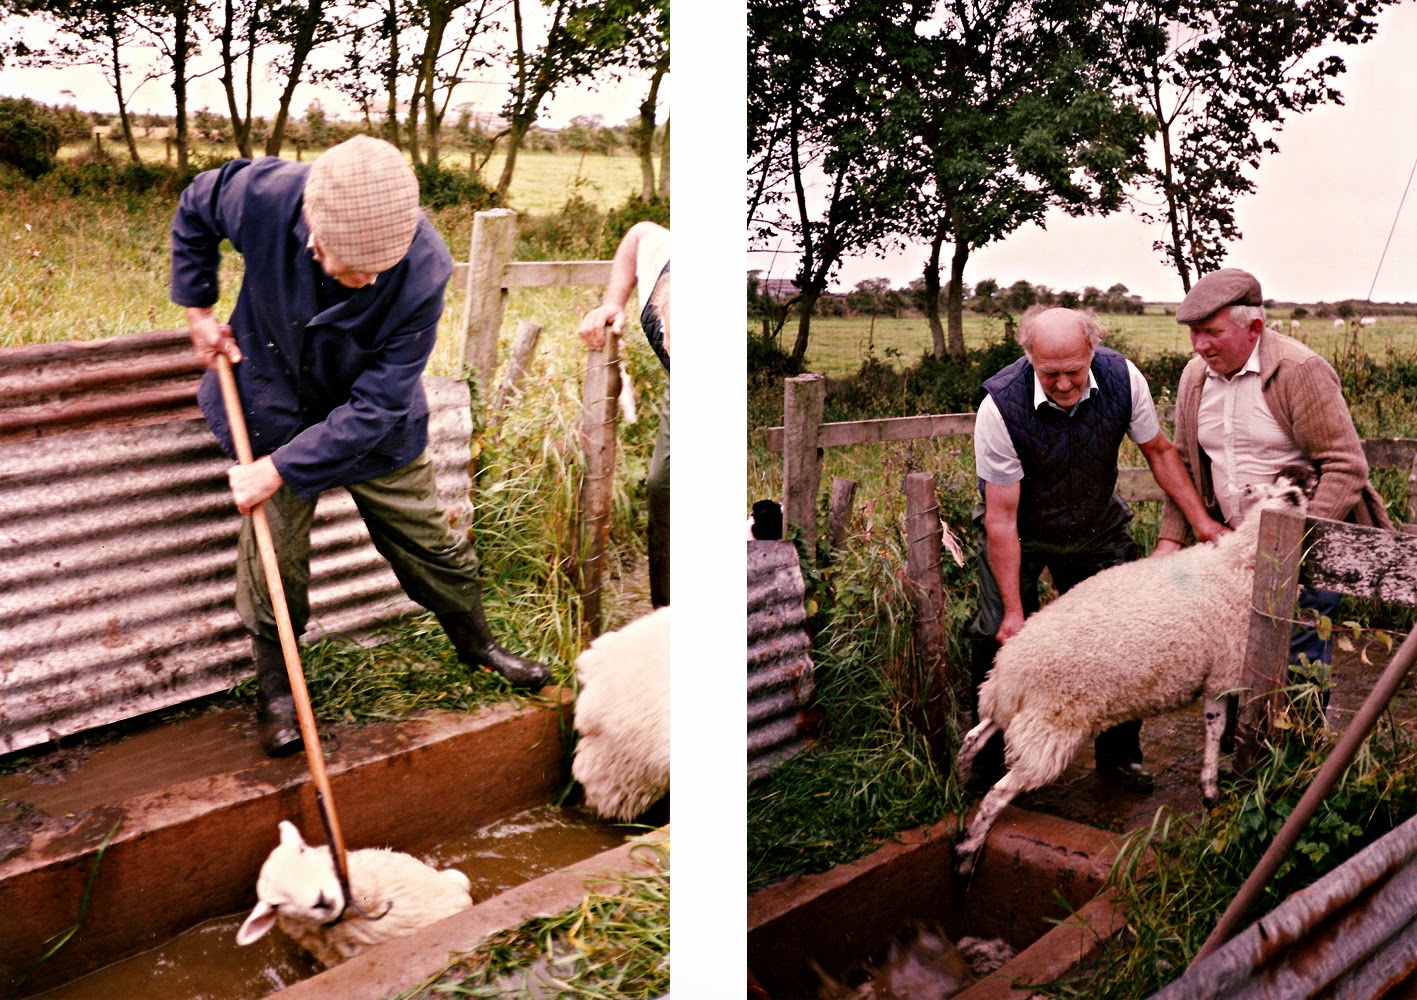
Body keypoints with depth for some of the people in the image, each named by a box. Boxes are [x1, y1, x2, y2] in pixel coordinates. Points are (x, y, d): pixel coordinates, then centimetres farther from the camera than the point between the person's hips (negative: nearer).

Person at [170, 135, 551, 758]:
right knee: (273, 555, 5)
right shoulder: (263, 196, -31)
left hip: (375, 427, 0)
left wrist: (281, 468, -27)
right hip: (275, 411, 1)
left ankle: (477, 644, 40)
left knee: (428, 539, 13)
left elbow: (376, 406, -28)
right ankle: (275, 689, 30)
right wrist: (198, 309, -5)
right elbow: (194, 209, -3)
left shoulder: (423, 269, -35)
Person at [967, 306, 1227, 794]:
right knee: (1000, 639, -8)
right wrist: (1013, 611, -24)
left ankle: (1119, 754, 21)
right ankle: (991, 759, 13)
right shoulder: (1001, 407, -33)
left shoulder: (1122, 379, -23)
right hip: (1021, 533, -3)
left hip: (1098, 530, 3)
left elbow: (1159, 451, -2)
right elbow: (1001, 518, -27)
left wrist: (1202, 521, -5)